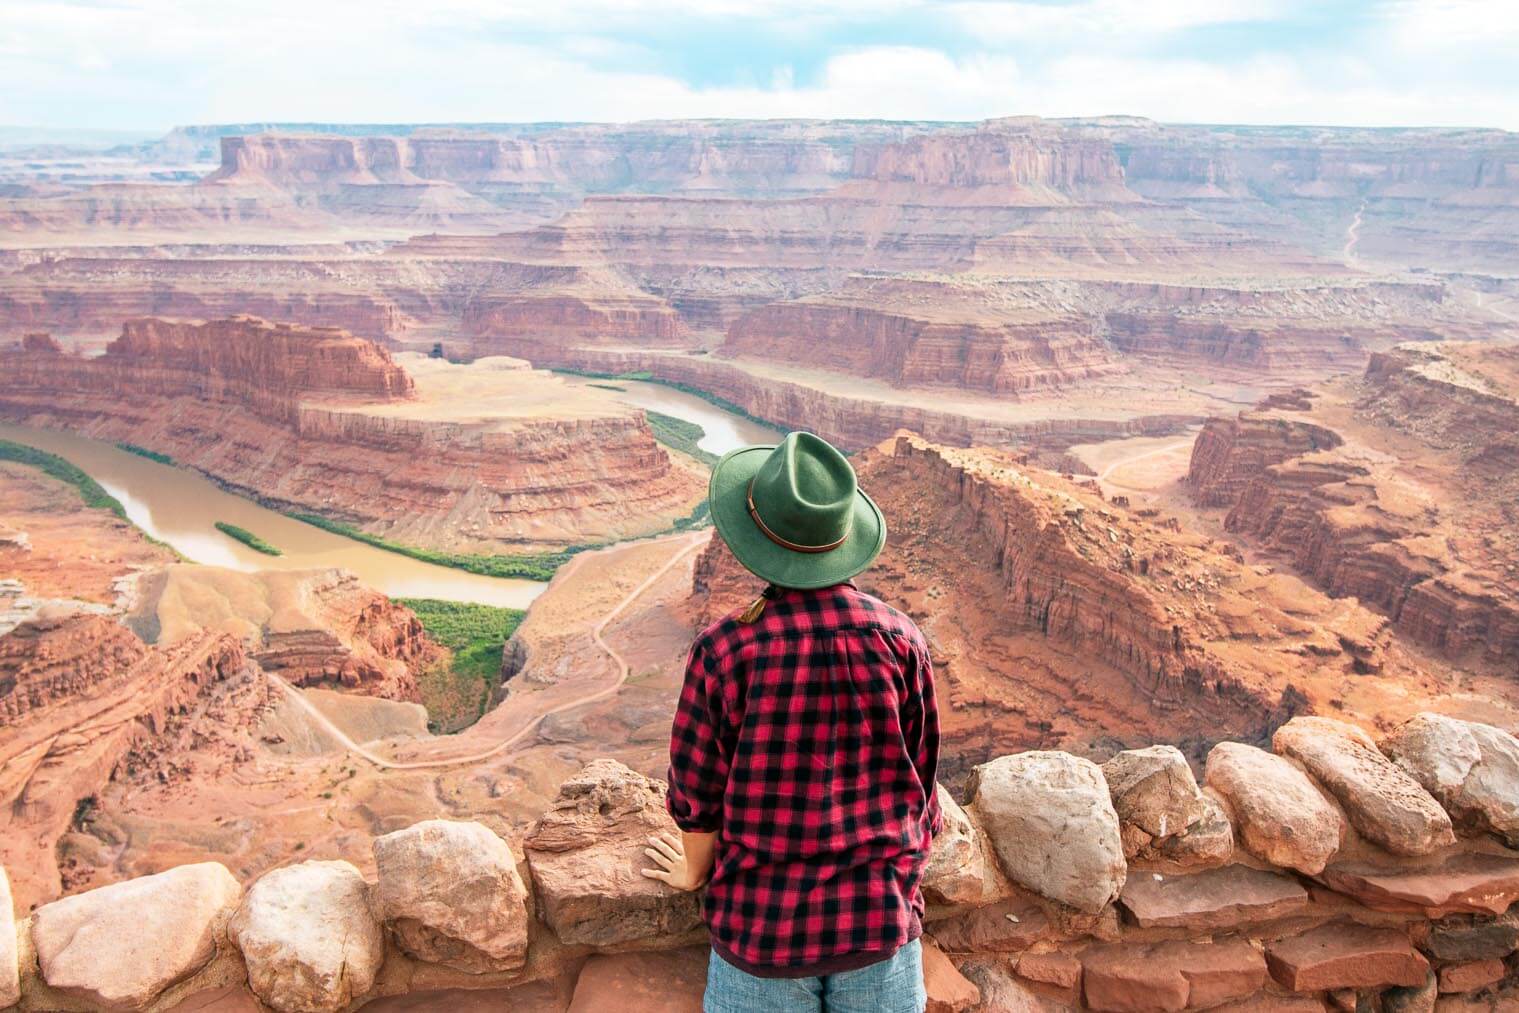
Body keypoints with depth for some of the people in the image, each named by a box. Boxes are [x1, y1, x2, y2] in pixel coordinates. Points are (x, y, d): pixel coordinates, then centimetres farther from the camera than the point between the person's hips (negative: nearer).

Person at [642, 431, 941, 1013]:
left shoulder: (726, 648, -17)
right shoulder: (898, 638, -11)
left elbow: (700, 794, -6)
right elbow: (919, 781, 0)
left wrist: (694, 871, 14)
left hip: (761, 921, -1)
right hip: (881, 918, 2)